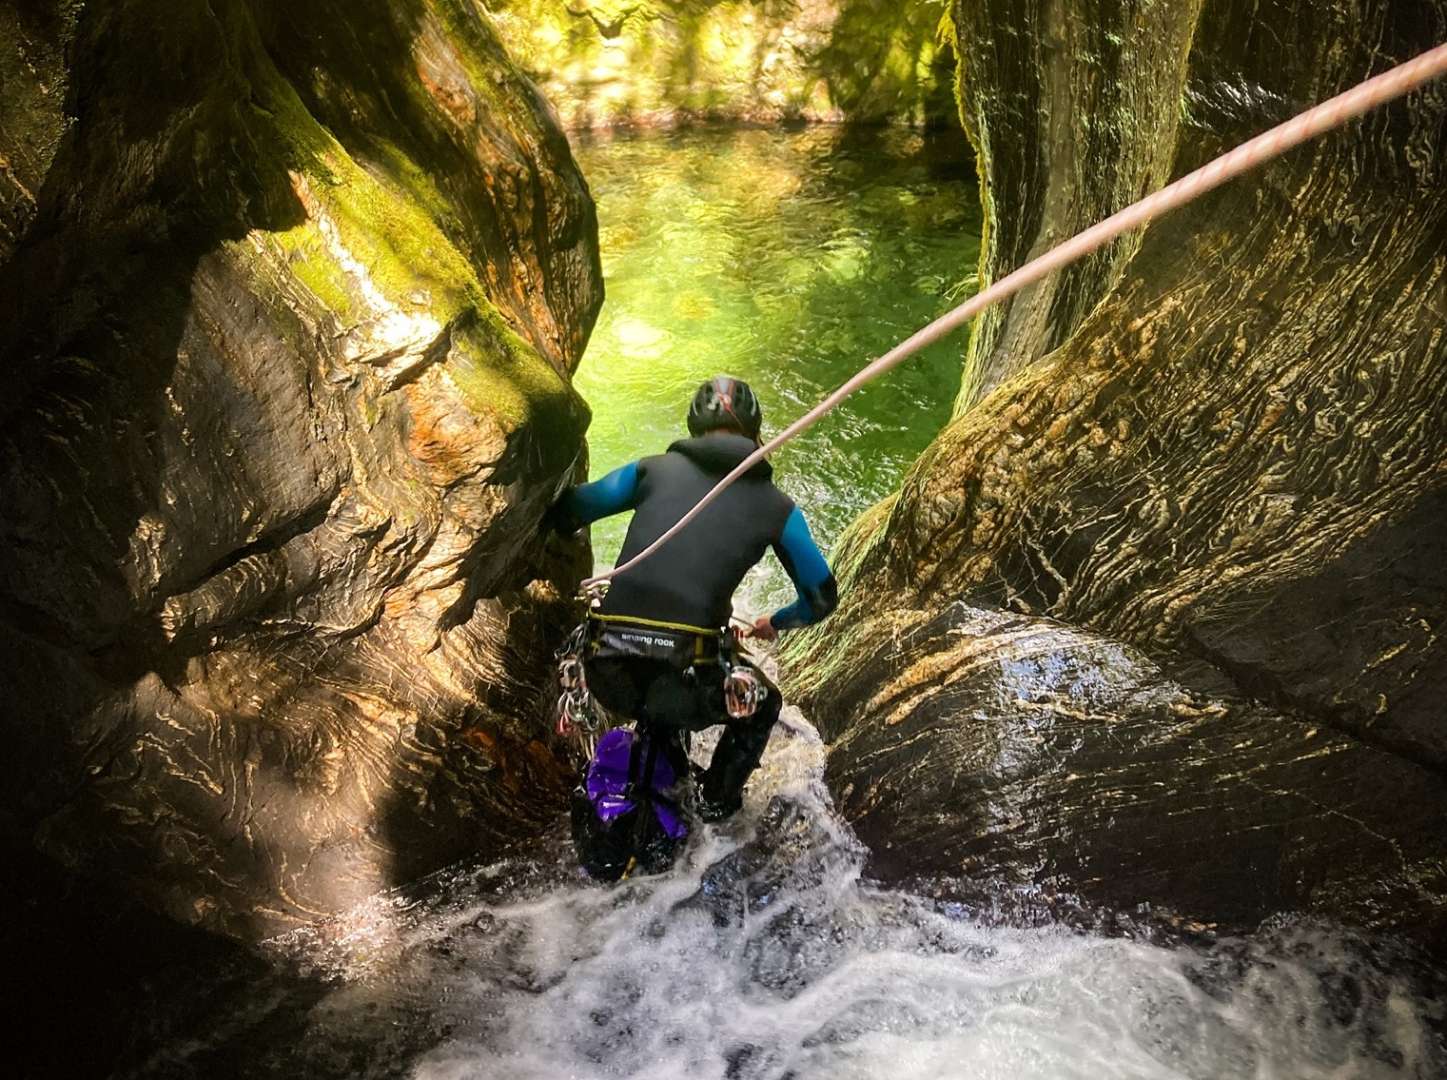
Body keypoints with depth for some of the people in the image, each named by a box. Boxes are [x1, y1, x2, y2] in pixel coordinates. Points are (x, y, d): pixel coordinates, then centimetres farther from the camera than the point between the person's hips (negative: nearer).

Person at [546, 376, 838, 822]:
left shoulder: (653, 469, 13)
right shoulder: (774, 505, 11)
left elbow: (563, 513, 14)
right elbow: (821, 597, 18)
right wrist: (773, 623, 38)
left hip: (609, 675, 3)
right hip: (687, 684, -2)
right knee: (762, 704, 31)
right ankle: (717, 804, 26)